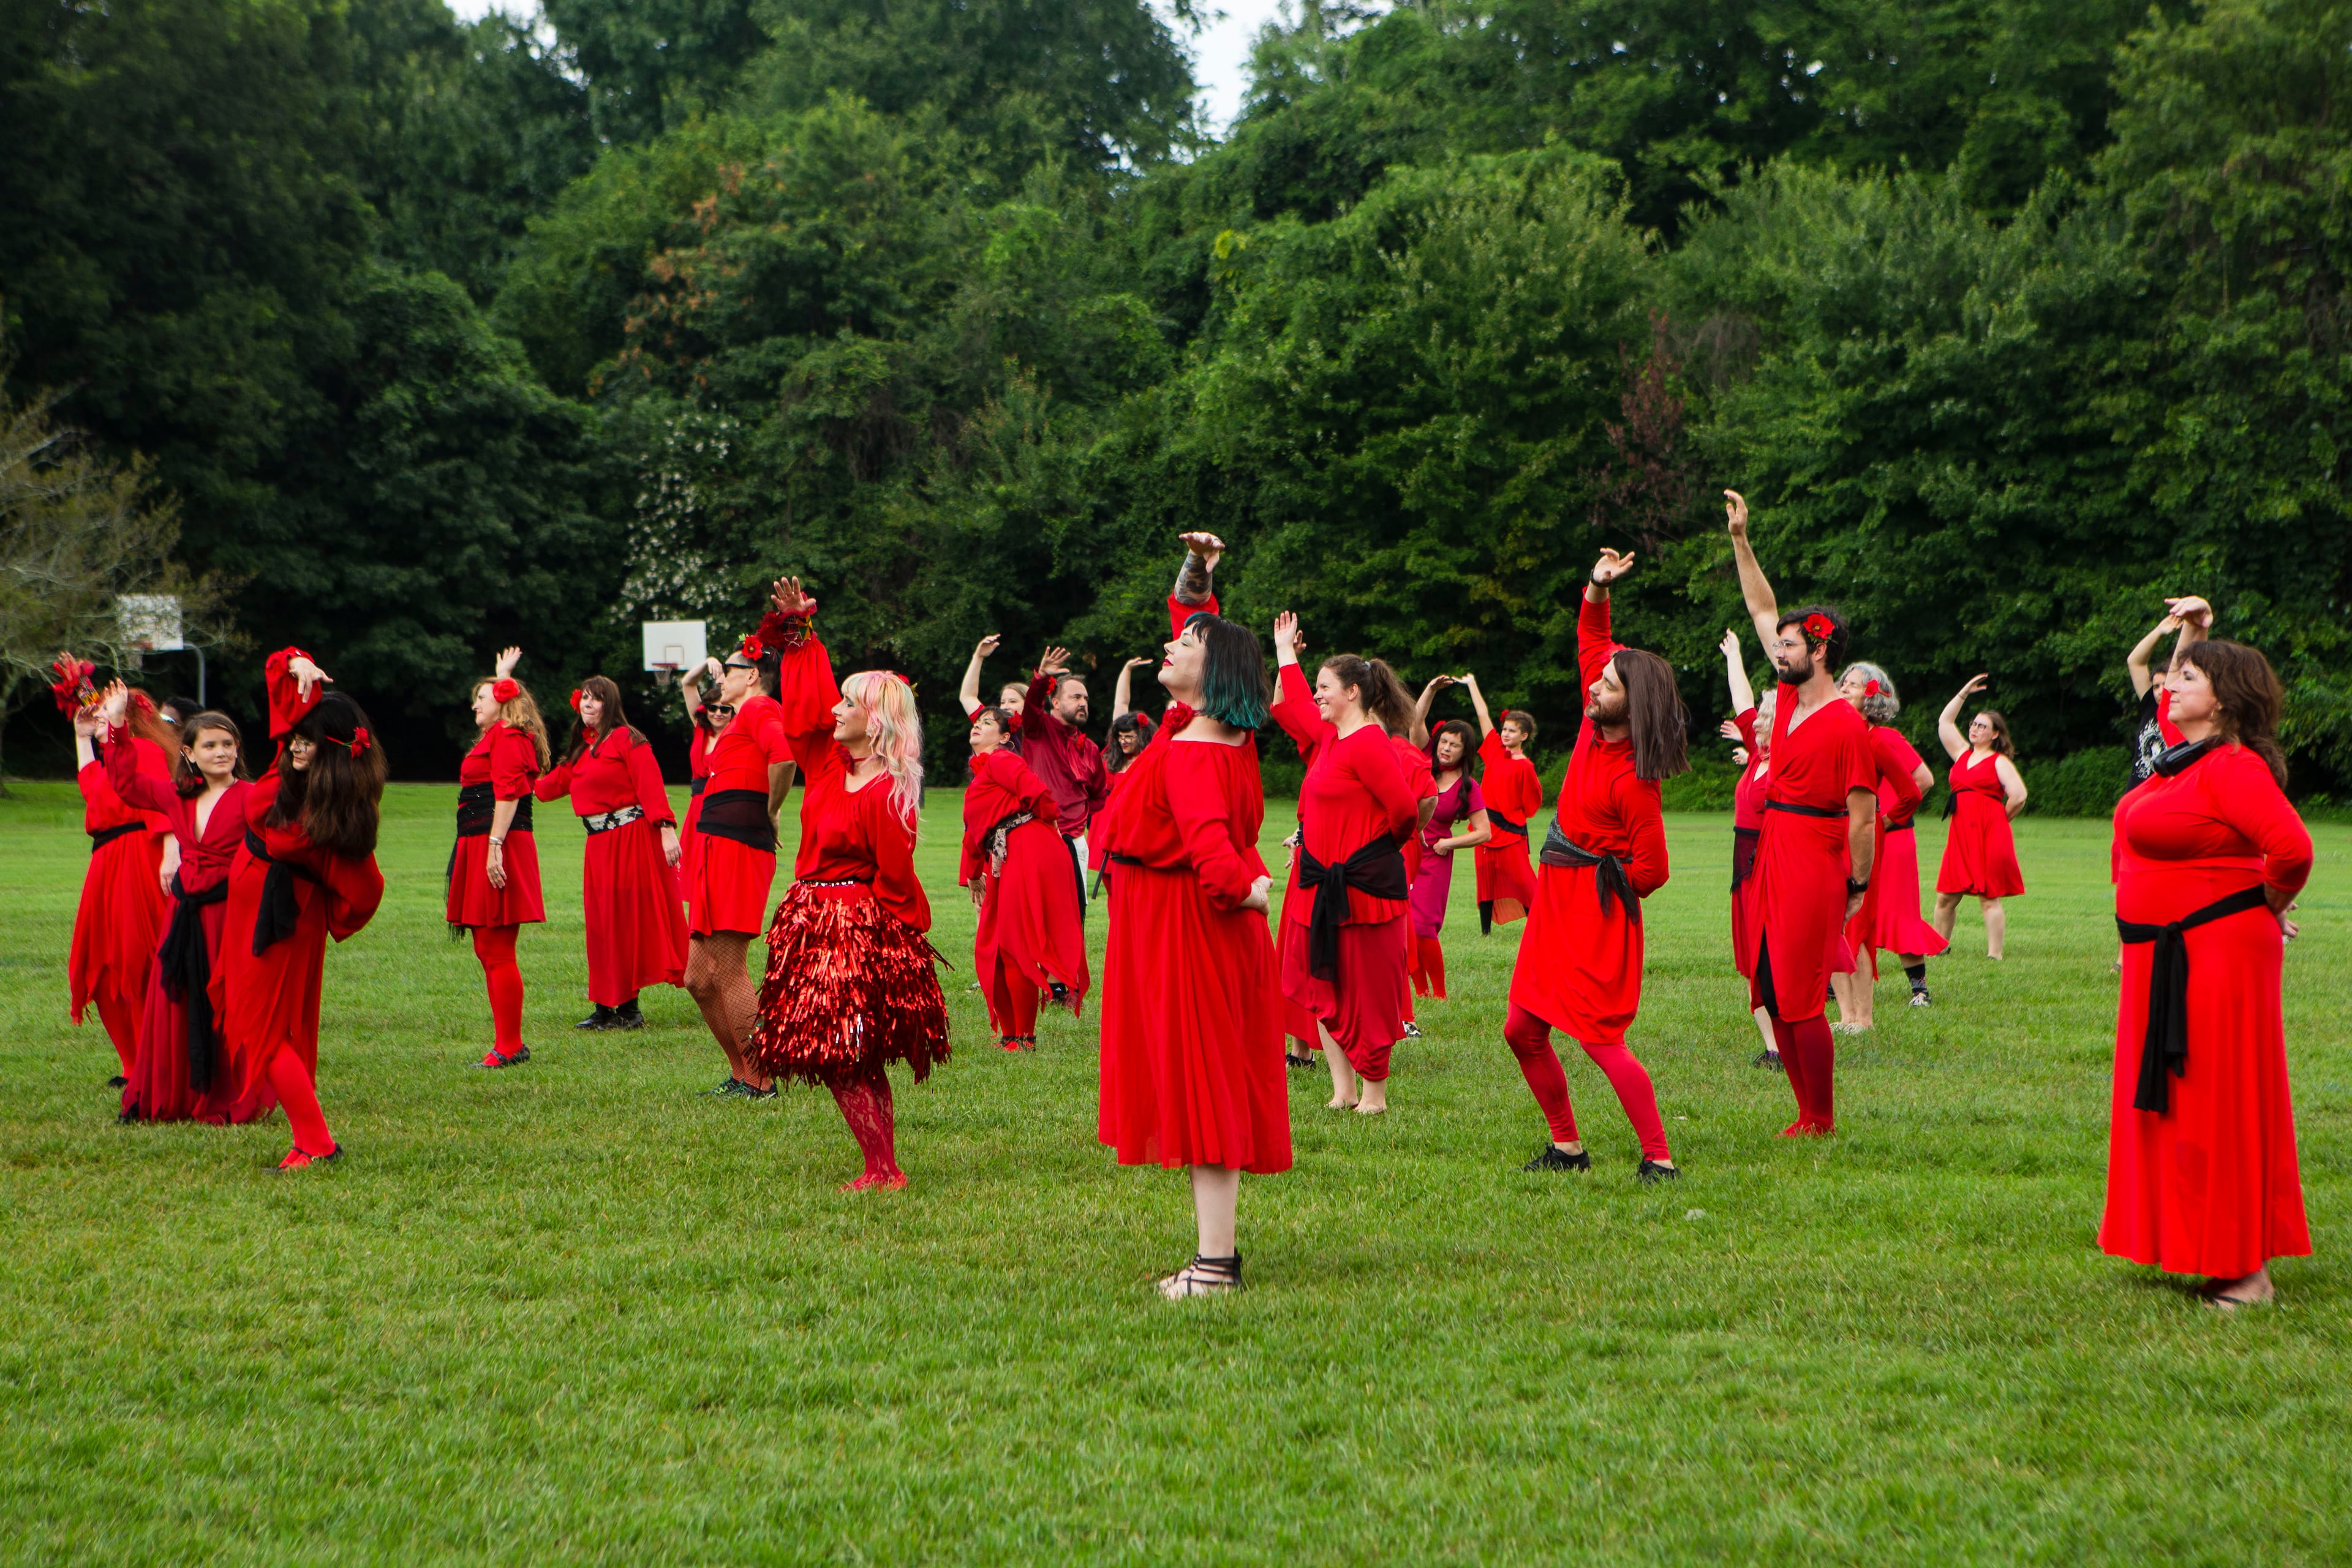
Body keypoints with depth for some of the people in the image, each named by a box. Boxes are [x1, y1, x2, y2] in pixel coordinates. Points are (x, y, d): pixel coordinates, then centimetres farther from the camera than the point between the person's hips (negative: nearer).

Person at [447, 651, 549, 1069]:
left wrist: (496, 846, -28)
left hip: (497, 845, -11)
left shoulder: (508, 738, -9)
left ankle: (509, 1047, -8)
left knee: (496, 950, -10)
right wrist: (503, 676, 53)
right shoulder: (499, 735, 20)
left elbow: (508, 794, -20)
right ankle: (509, 1043, 16)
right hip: (481, 847, 11)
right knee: (489, 949, 12)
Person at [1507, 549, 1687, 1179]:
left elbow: (1652, 867, -17)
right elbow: (1592, 640, 14)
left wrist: (1606, 892, 0)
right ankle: (1567, 1146, 22)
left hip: (1596, 913, -9)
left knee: (1601, 1039, -12)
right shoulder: (1594, 726, 3)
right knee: (1523, 1032, 10)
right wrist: (1598, 588, -2)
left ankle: (1659, 1159, -5)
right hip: (1554, 902, 9)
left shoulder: (1634, 780, -20)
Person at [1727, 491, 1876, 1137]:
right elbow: (1763, 613, 16)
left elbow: (1863, 816, -12)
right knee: (1773, 996, 9)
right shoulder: (1789, 700, 9)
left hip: (1815, 866, -8)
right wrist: (1740, 539, 13)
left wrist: (1857, 886, -10)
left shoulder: (1847, 726, -13)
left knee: (1800, 1000, -6)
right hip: (1774, 858, 8)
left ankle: (1822, 1121, 5)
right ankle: (1808, 1112, 17)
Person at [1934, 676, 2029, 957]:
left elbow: (2019, 796, -9)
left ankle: (1994, 955, -5)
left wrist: (1998, 819, 3)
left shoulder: (1999, 762, 0)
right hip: (1961, 834, 6)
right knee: (1946, 897, 4)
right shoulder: (1962, 753, 18)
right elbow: (1944, 722, 23)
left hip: (1989, 834, -6)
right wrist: (1964, 693, 20)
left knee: (1989, 898, -6)